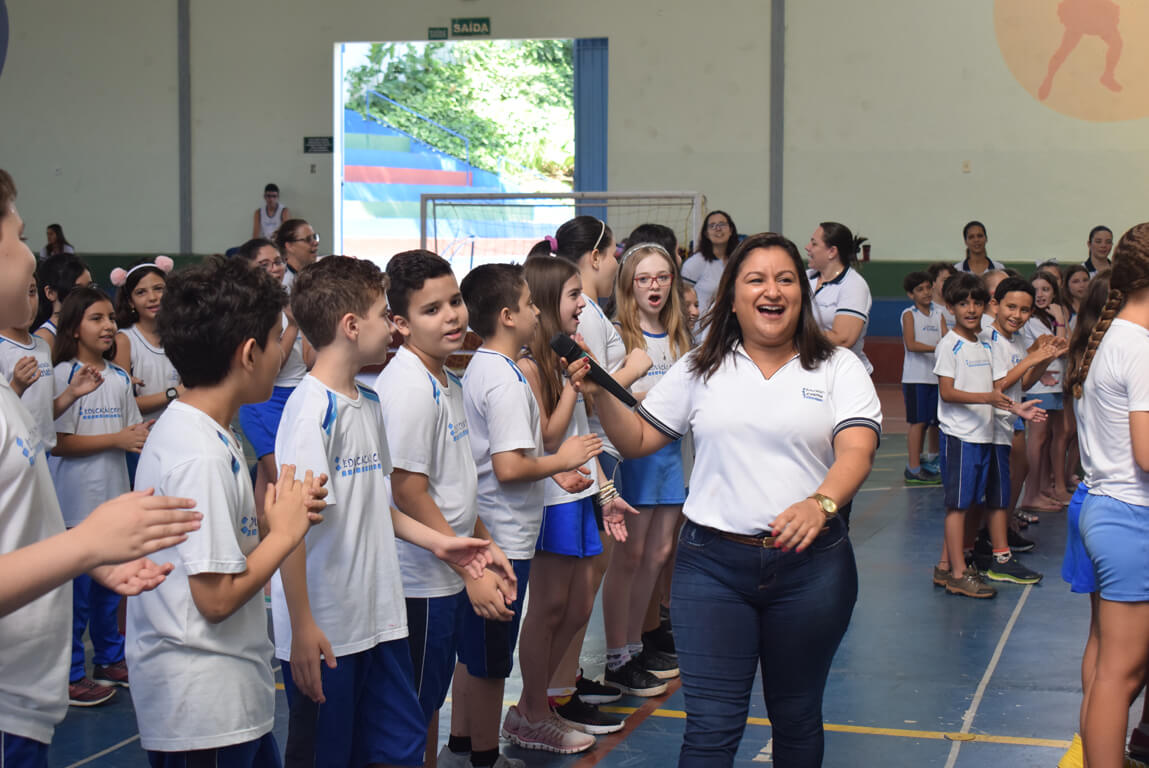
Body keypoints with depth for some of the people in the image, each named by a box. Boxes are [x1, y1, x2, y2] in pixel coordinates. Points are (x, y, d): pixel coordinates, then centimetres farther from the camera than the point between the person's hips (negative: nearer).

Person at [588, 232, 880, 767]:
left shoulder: (838, 368, 3)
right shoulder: (699, 370, 9)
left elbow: (856, 451, -13)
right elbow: (637, 441, 12)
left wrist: (821, 503, -33)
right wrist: (601, 394, -7)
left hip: (811, 564, 0)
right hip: (713, 563, 0)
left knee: (796, 719, 14)